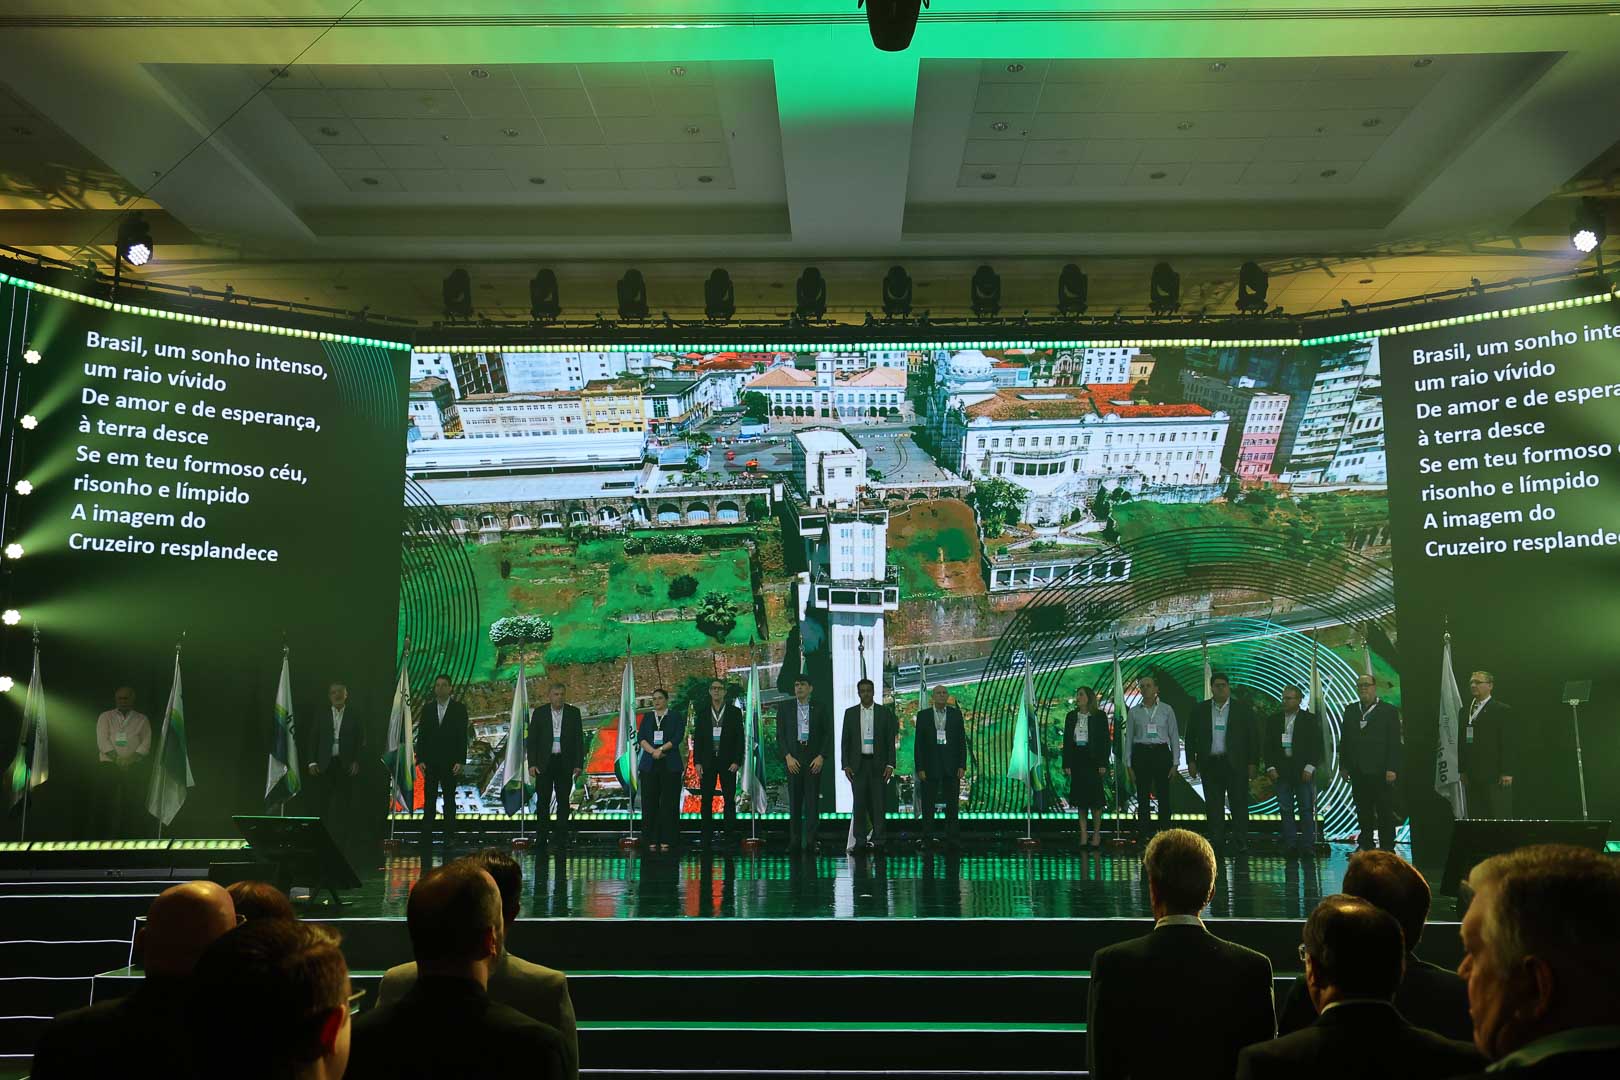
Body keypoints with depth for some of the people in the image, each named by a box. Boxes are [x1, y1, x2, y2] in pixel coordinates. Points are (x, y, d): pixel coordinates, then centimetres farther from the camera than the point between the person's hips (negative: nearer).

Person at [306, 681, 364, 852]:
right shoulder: (320, 715, 10)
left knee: (341, 810, -1)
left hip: (345, 767, -1)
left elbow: (361, 742, 7)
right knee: (321, 807, -1)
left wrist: (357, 761, -5)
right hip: (323, 766, 1)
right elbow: (313, 740, 6)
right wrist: (312, 762, -4)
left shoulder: (354, 717, 7)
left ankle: (339, 848, 2)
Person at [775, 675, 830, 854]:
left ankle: (810, 841, -3)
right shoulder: (785, 708, 7)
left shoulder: (820, 708, 6)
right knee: (794, 800, 1)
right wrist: (788, 757, -7)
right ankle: (795, 840, 6)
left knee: (812, 800, -4)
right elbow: (780, 735, 4)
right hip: (793, 757, 0)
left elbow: (828, 734, 5)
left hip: (814, 758, 0)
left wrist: (821, 757, -6)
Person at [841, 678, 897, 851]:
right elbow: (845, 741, 6)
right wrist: (845, 765, -3)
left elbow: (890, 740, 1)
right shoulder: (850, 713, 6)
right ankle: (859, 840, 4)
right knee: (859, 802, 0)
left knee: (878, 802, -2)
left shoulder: (885, 712, 3)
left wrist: (890, 765, -7)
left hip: (878, 764, -1)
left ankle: (877, 838, 3)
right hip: (858, 764, 1)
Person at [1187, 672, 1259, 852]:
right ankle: (1216, 843, 9)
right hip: (1210, 765, 2)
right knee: (1213, 807, 4)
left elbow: (1254, 738, 2)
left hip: (1236, 765, -2)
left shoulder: (1243, 710, 4)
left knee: (1239, 805, -3)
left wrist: (1253, 764, -4)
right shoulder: (1199, 710, 9)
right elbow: (1190, 737, 10)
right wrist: (1191, 761, 3)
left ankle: (1240, 843, 1)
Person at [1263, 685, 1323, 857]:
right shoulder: (1273, 721, 11)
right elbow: (1267, 747, 11)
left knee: (1306, 809, -2)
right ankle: (1290, 845, 4)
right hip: (1281, 772, 3)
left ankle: (1307, 845, 1)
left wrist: (1309, 768, -9)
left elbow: (1317, 746, 0)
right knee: (1286, 810, 2)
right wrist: (1270, 768, -1)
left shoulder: (1310, 720, 3)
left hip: (1303, 772, -3)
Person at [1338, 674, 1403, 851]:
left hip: (1381, 772, -4)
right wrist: (1344, 766, 8)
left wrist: (1392, 769, -12)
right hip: (1358, 772, 4)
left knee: (1385, 813, 1)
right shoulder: (1350, 710, 12)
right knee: (1363, 813, 9)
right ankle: (1366, 847, 17)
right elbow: (1344, 740, 14)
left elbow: (1395, 742, -5)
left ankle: (1387, 848, 8)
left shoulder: (1389, 711, 0)